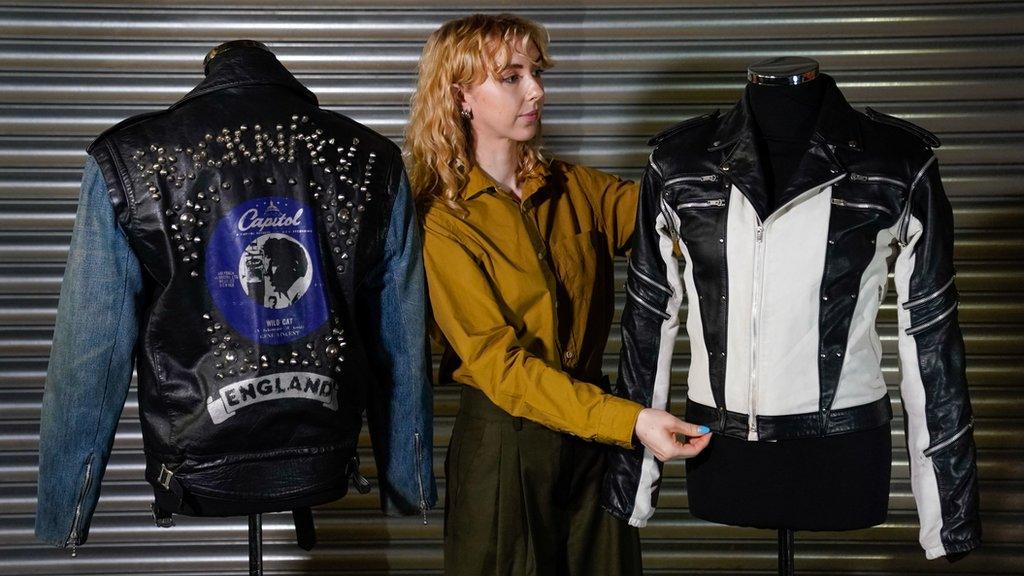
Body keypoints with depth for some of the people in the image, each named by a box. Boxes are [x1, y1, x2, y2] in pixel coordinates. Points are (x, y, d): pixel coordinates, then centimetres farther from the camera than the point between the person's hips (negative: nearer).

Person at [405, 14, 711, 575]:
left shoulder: (576, 190, 6)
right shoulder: (444, 222, -11)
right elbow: (498, 362, -18)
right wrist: (628, 419, -27)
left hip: (595, 436, 5)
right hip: (502, 443, -4)